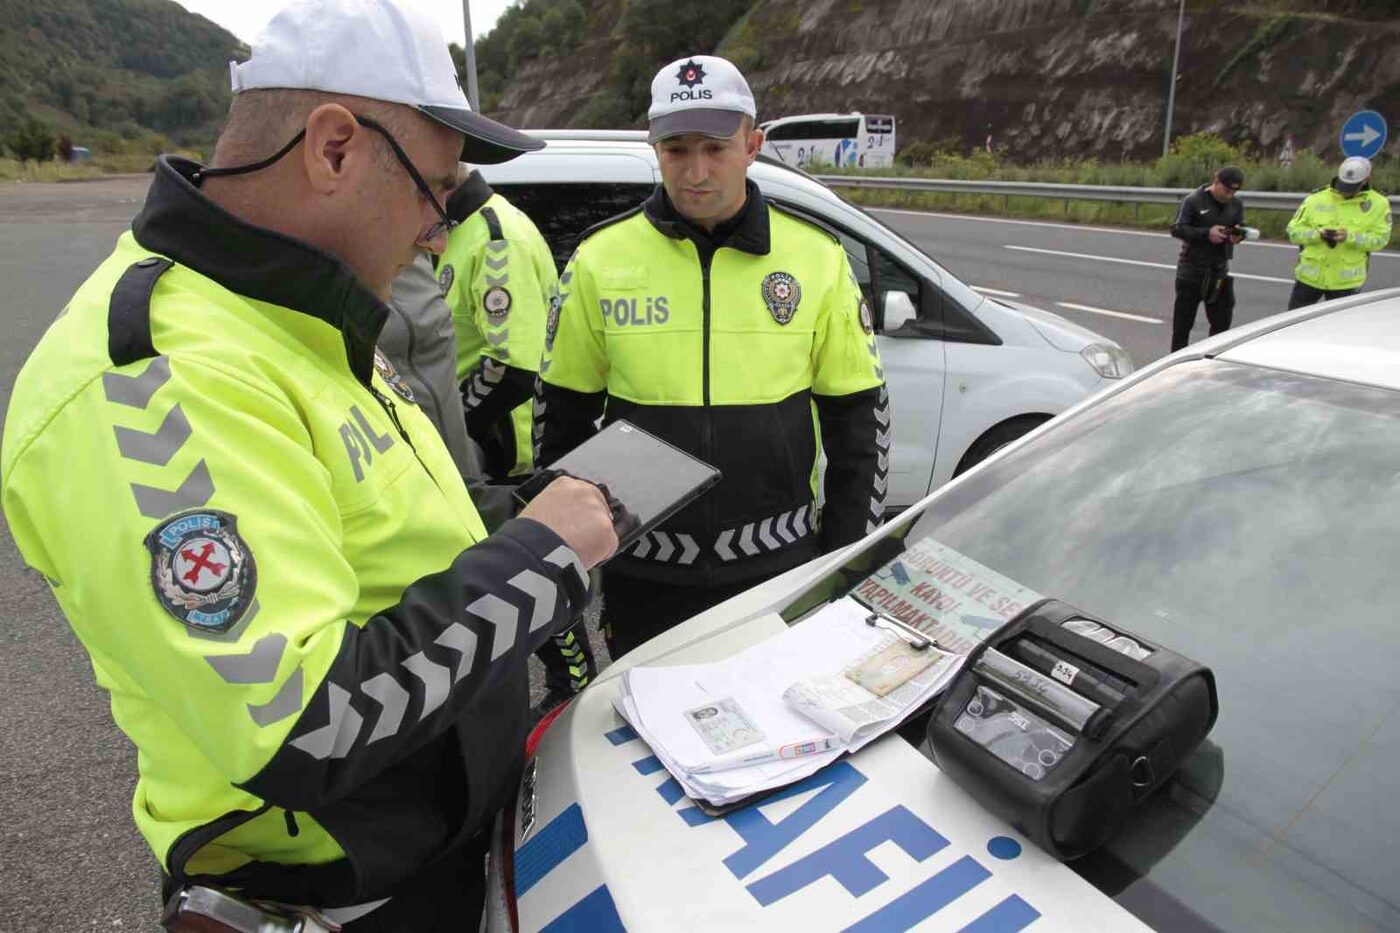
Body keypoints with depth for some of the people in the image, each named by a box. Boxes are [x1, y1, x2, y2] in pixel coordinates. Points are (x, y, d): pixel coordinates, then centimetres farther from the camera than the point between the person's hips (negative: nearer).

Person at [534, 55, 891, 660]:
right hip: (642, 574, 0)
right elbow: (561, 411, 4)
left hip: (778, 563, 0)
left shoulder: (817, 258, -3)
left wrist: (847, 552, 2)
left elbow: (860, 413, 3)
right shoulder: (600, 259, -4)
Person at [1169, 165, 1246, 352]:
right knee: (1183, 322, 3)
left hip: (1220, 272, 5)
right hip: (1192, 271, -4)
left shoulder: (1236, 205, 6)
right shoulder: (1193, 201, -9)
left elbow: (1241, 228, 10)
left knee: (1222, 322, 7)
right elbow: (1177, 229, -12)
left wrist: (1238, 235, -15)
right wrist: (1206, 233, -24)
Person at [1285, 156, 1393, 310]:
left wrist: (1350, 237, -25)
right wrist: (1318, 234, -22)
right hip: (1309, 276, 1)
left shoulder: (1378, 204, -2)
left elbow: (1379, 239, -8)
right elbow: (1293, 231, -3)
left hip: (1346, 281, -1)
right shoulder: (1316, 199, -3)